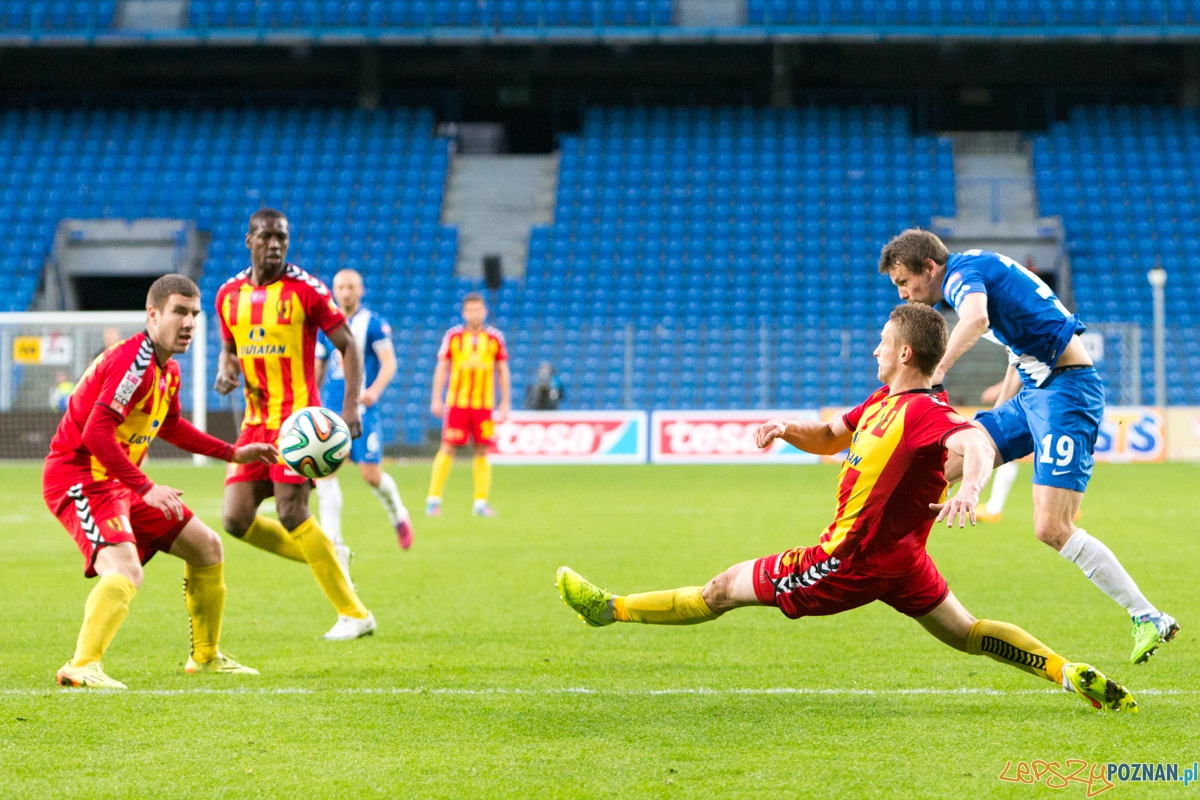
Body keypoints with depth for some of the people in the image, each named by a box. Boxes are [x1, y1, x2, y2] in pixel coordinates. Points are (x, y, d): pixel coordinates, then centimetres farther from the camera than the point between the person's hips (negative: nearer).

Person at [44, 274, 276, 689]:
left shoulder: (168, 370, 10)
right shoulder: (133, 361, -21)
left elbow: (170, 426, 30)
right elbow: (96, 432, -30)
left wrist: (234, 453, 29)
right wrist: (145, 489, -31)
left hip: (119, 482, 10)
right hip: (79, 479, -10)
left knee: (207, 547, 16)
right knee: (125, 569, -32)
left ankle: (206, 656, 29)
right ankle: (82, 666, -37)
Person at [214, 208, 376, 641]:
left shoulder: (306, 290, -8)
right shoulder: (229, 295, 8)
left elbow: (348, 346, -5)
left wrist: (351, 406, -16)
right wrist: (226, 370, -2)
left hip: (297, 415, -6)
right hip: (255, 420, 6)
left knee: (291, 513, -16)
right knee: (235, 519, -2)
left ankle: (354, 614, -7)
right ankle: (327, 556, 20)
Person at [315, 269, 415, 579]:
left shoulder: (373, 324, -2)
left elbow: (389, 363, -7)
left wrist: (374, 390, -24)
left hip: (362, 409, -4)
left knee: (371, 474, -7)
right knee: (324, 471, -10)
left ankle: (398, 515, 26)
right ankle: (335, 546, -9)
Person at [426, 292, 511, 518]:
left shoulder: (495, 338, 6)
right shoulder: (453, 336, 2)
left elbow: (503, 371, 10)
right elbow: (441, 367, 5)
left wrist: (505, 403, 6)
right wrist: (436, 399, -1)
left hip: (484, 404, 1)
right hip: (456, 403, -1)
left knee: (482, 452, 1)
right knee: (448, 449, -5)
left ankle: (480, 502, 6)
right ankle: (434, 499, 1)